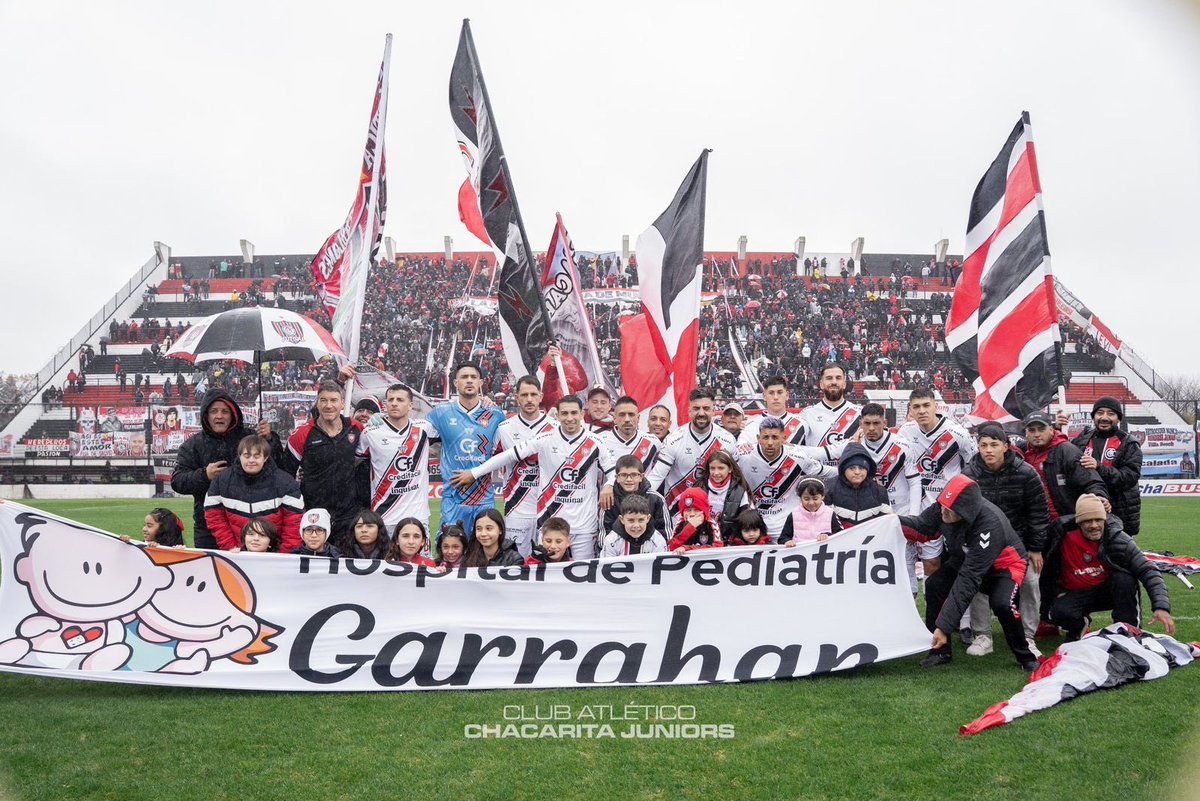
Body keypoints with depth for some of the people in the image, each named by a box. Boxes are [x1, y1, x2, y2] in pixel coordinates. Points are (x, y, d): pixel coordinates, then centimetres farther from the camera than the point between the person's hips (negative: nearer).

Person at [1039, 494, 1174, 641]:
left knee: (1125, 579, -31)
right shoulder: (1065, 537, -21)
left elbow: (1148, 572, -24)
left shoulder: (1118, 539, -21)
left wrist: (1161, 607, -36)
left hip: (1110, 590, 1)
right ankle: (1078, 626, 7)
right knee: (1060, 611, -32)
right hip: (1076, 594, 0)